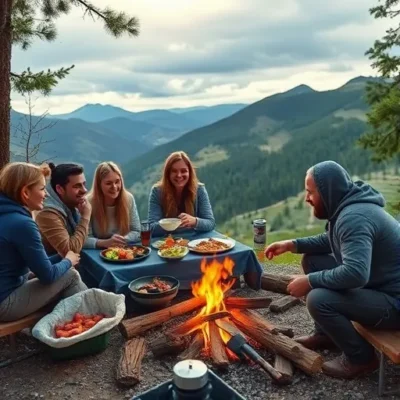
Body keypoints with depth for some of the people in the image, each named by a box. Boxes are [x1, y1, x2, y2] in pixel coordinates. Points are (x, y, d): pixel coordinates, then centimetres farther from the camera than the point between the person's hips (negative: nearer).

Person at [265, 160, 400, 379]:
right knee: (312, 261, 8)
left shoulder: (354, 217, -28)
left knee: (318, 300, -26)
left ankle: (361, 357, 0)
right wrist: (292, 244, 6)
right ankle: (326, 334, 19)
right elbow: (329, 241, 20)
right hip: (374, 281, 10)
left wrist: (310, 281, -23)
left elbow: (355, 274, -38)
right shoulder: (347, 206, 4)